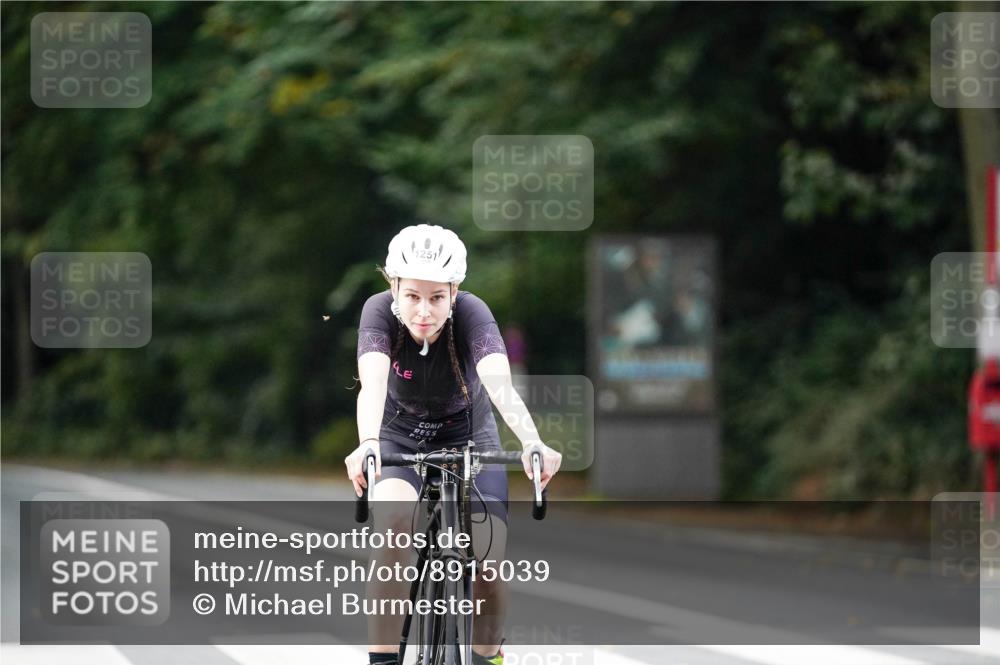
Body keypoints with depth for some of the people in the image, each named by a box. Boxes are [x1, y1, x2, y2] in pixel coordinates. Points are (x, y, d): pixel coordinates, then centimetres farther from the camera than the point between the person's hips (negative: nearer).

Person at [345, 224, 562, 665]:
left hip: (468, 437, 0)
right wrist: (367, 445, -62)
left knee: (489, 561, -12)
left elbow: (500, 383, -44)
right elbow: (373, 382, -42)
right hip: (401, 438, 0)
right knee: (392, 523, -31)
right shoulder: (380, 312, -26)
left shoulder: (471, 314, -28)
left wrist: (532, 443, -62)